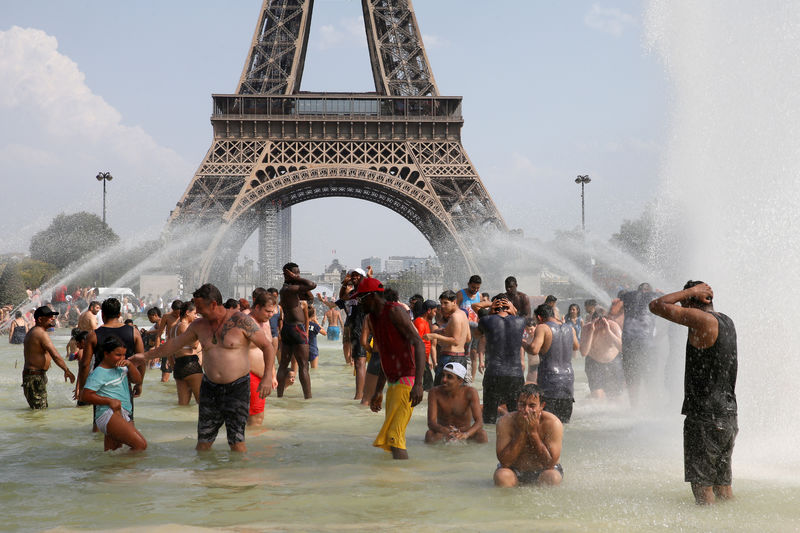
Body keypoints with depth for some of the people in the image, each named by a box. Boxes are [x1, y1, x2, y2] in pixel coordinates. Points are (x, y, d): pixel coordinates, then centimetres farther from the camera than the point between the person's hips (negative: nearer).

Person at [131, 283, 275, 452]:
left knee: (236, 441, -10)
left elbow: (267, 346, -7)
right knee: (203, 441, 4)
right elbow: (174, 343, 19)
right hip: (210, 387, 5)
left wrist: (267, 377, -17)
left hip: (237, 387, -5)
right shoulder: (199, 325, 6)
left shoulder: (241, 321, -9)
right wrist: (146, 356, 23)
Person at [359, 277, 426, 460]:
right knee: (391, 440, 8)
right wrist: (378, 391, 25)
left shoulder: (395, 311, -11)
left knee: (393, 438, -17)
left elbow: (419, 344, -20)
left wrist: (418, 384, -29)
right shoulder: (373, 318, 18)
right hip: (393, 383, 10)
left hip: (407, 382, -9)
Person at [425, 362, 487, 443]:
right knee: (429, 434, -33)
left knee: (482, 434, -29)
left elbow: (479, 421, -24)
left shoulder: (470, 392, -16)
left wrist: (466, 434, -47)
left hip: (464, 432, 1)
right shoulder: (434, 392, -15)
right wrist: (445, 431, -46)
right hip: (443, 433, -1)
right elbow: (431, 422, -23)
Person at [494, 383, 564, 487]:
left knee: (553, 477, -31)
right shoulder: (505, 422, -17)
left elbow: (550, 464, -23)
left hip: (542, 472, 0)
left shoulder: (552, 423, -19)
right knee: (501, 476, -30)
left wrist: (533, 432, -28)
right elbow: (505, 462, -21)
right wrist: (522, 432, -27)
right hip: (515, 472, 0)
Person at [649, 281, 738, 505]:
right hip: (729, 417, 9)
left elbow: (656, 306, -15)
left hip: (704, 419, -9)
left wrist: (691, 291, -8)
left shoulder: (702, 319, -16)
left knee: (703, 489, -1)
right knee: (723, 484, 16)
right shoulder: (726, 321, 11)